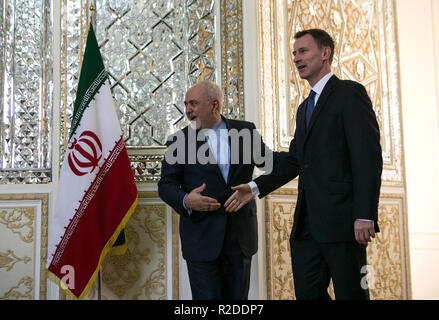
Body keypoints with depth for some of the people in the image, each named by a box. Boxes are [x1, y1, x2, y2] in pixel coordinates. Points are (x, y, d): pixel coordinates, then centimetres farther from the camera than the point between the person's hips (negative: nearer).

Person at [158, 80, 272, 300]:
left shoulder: (244, 131, 6)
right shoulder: (180, 140, 2)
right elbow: (166, 185, 0)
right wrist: (186, 200, -20)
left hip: (240, 234, 2)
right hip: (201, 238, -1)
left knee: (237, 296, 10)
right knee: (207, 297, 2)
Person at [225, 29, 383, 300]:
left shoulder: (350, 93, -3)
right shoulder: (305, 108, 23)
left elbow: (368, 156, -12)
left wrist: (365, 216, -19)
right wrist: (255, 188, 11)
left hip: (341, 220, -8)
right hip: (307, 223, 8)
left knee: (350, 294, -2)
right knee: (307, 293, 8)